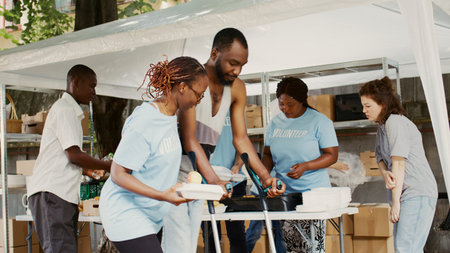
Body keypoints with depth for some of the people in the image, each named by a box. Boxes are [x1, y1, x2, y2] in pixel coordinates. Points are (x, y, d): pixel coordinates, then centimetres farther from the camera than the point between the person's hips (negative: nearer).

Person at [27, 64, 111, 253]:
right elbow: (74, 155, -14)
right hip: (52, 194, -10)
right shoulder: (65, 108, -6)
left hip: (63, 194, 10)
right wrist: (109, 166, -5)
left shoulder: (68, 109, 26)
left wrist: (86, 170, 26)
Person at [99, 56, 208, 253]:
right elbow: (118, 174, -20)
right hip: (125, 213, -9)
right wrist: (162, 195, -29)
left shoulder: (170, 117, 6)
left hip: (150, 215, 9)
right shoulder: (144, 122, -21)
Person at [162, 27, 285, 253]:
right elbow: (189, 139, -23)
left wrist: (265, 176, -5)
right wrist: (214, 180, -34)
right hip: (175, 173, -7)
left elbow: (240, 138, 7)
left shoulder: (237, 88, 6)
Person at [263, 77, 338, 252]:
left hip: (313, 192, -4)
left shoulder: (319, 121, -3)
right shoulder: (275, 123, 12)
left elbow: (332, 155, -5)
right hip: (283, 192, 4)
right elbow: (268, 154, 20)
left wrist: (305, 167, -19)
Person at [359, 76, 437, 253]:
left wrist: (395, 202, -14)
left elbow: (399, 164, -15)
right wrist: (385, 174, -12)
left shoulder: (395, 122, -11)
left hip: (417, 194, -9)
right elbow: (380, 158, 12)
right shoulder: (382, 127, 19)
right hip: (405, 195, 9)